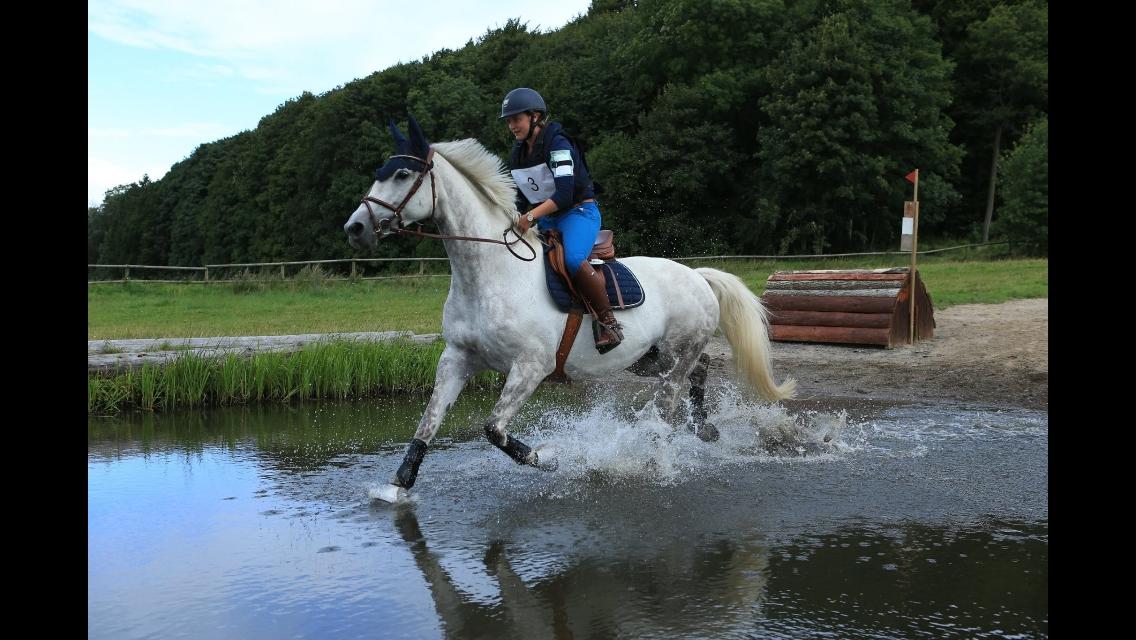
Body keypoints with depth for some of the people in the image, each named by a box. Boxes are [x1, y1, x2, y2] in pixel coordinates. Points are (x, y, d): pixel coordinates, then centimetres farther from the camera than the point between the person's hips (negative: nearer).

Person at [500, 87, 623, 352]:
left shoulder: (557, 143, -14)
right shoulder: (517, 156, 11)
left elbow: (565, 193, -26)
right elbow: (521, 200, 18)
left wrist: (531, 216, -36)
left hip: (579, 211, -9)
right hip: (547, 219, 9)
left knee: (573, 260, -35)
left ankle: (608, 321, -24)